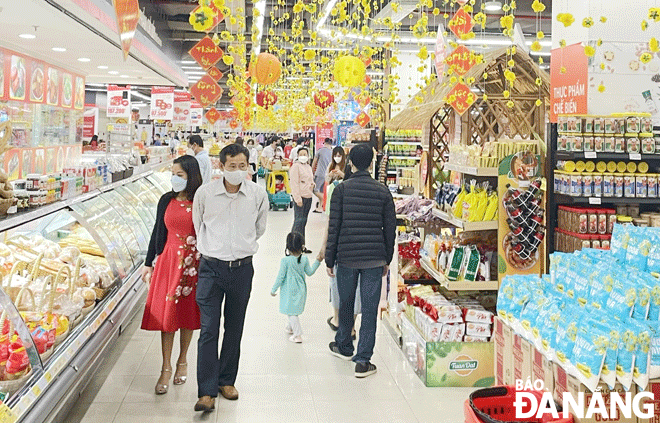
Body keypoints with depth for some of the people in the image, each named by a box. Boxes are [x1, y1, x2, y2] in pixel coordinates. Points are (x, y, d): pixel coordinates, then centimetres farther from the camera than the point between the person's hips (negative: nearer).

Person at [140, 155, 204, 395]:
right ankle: (166, 368, 11)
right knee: (166, 312, 1)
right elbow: (157, 231, 9)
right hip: (168, 259, 2)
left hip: (193, 262, -2)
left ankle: (182, 361, 28)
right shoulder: (167, 200, 4)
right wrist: (149, 263, 9)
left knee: (188, 312, 10)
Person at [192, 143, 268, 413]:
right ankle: (207, 392, -2)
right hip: (211, 267, -1)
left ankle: (227, 380, 28)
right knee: (208, 330, -6)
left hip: (242, 268, 2)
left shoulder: (258, 194, -2)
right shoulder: (205, 193, -5)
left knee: (234, 329, 12)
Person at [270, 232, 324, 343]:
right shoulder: (304, 259, -8)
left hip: (289, 291, -5)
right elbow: (310, 272, 6)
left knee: (291, 312, 3)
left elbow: (280, 277, -15)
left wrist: (273, 289, -3)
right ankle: (290, 327, 45)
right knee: (294, 310, 24)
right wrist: (318, 261, 15)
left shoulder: (285, 261, -20)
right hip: (300, 290, 5)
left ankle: (298, 335, -1)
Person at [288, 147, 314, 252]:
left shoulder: (308, 167, 18)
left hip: (308, 196, 8)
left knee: (303, 221, 10)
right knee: (299, 220, -10)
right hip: (300, 196, -8)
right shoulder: (296, 166, -7)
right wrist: (298, 198, -18)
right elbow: (294, 183, -12)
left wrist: (312, 184, 6)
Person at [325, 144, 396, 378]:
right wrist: (387, 260, 14)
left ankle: (344, 346, 37)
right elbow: (390, 228, 4)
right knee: (370, 309, 3)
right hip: (374, 258, 0)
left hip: (346, 256, 0)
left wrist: (329, 260, 3)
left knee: (346, 303, 18)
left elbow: (334, 226, -4)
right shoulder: (383, 191, 2)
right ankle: (363, 361, 4)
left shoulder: (342, 189, -3)